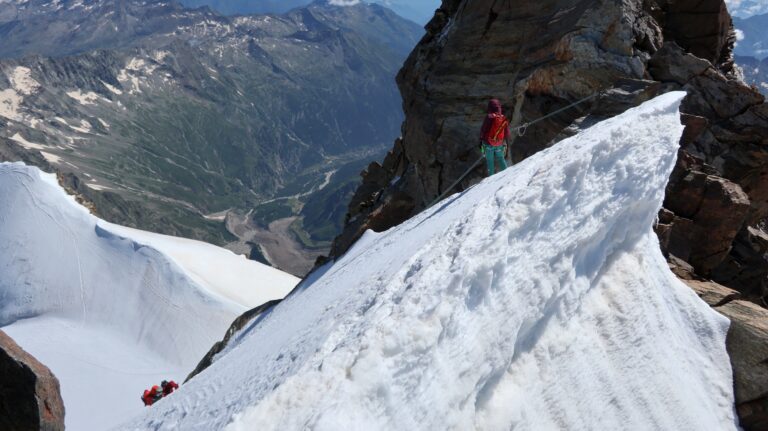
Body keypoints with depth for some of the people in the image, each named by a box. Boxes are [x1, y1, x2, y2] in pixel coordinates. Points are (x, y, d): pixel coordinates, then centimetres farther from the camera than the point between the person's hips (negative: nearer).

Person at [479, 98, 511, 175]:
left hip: (488, 144, -4)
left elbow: (483, 130, -11)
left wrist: (481, 140, 2)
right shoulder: (504, 119, -2)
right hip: (500, 145, 4)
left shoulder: (489, 117, -16)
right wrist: (506, 143, 20)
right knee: (501, 159, 19)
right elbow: (507, 133, 7)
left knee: (490, 161, 7)